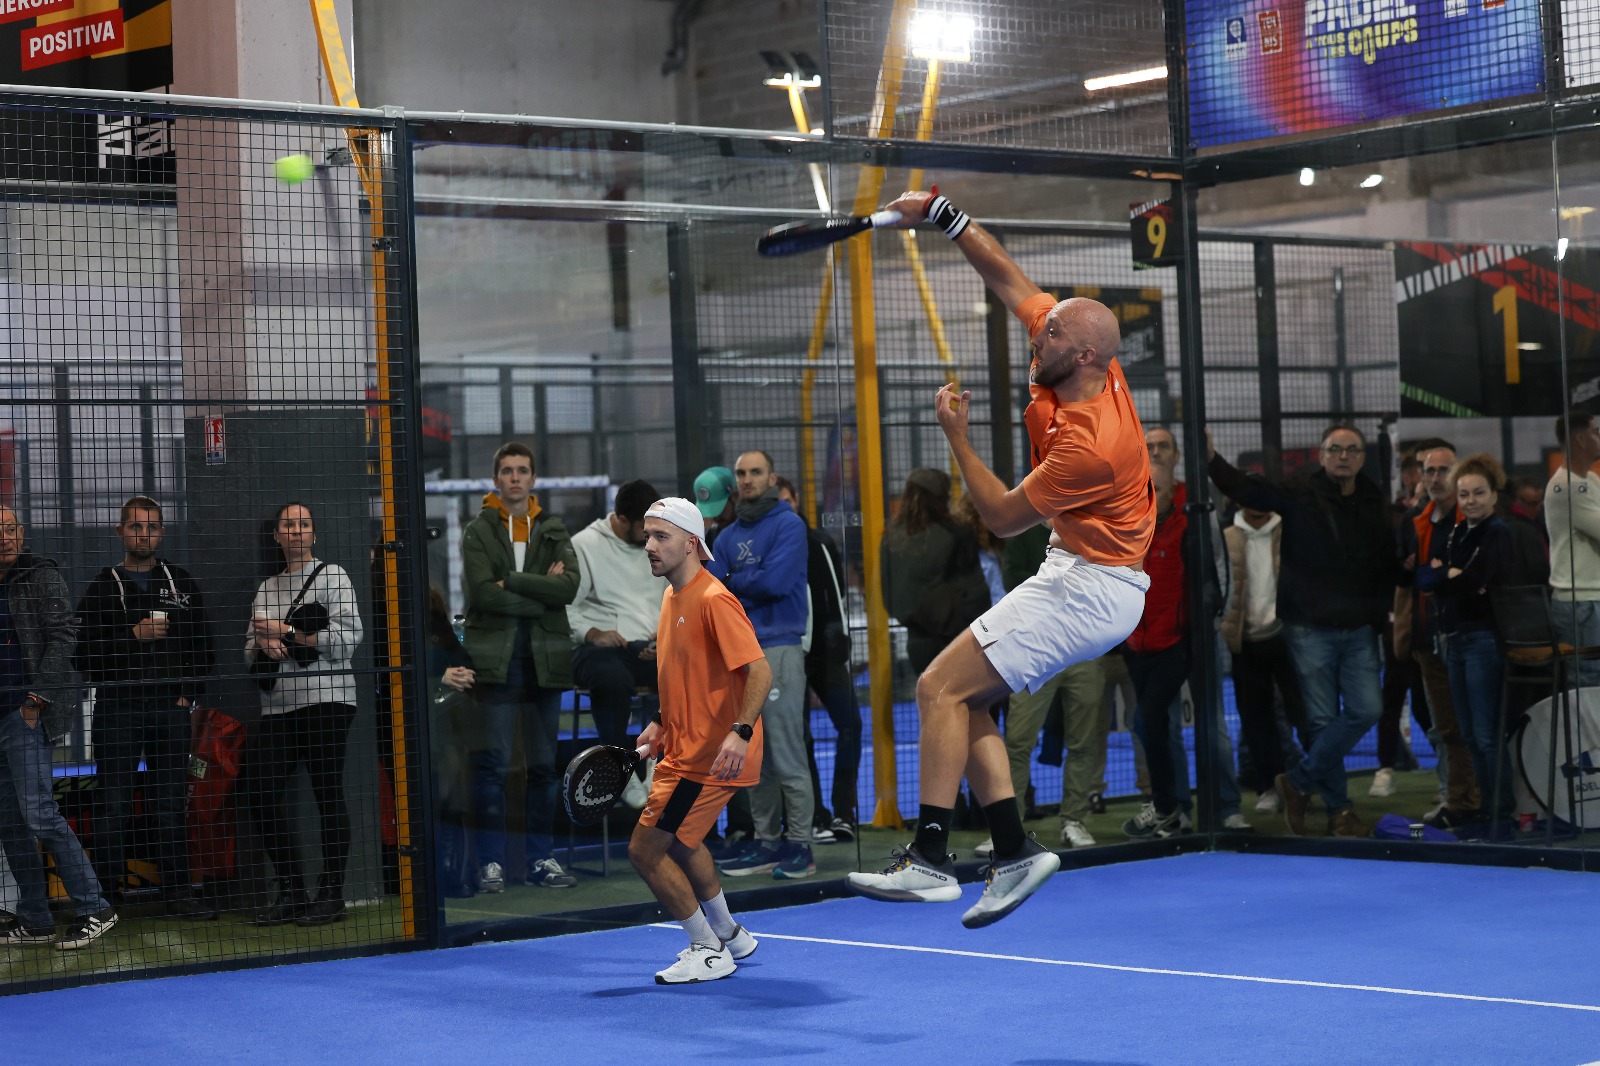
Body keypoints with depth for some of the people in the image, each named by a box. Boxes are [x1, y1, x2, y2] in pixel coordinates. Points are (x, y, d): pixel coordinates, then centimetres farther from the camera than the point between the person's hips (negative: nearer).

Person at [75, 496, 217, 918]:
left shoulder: (181, 583, 13)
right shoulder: (103, 587, 5)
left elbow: (202, 646, 15)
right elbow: (83, 654, -3)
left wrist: (188, 693, 5)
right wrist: (133, 636, -13)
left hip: (169, 707, 2)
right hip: (117, 706, -2)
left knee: (171, 804, 4)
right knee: (113, 804, -3)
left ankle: (179, 893, 8)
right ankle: (103, 896, 0)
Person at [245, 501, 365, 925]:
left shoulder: (332, 576, 2)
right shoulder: (266, 588, 20)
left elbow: (349, 637, -8)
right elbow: (250, 648, 22)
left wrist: (290, 633, -9)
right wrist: (263, 645, -2)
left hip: (325, 701, -6)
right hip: (276, 707, 6)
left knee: (328, 793, -4)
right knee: (266, 793, -1)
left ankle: (331, 894, 3)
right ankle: (290, 892, 10)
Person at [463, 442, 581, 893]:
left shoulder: (553, 530, 12)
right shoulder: (478, 531, 4)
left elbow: (570, 585, -6)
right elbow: (482, 592, -12)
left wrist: (512, 581, -11)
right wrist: (542, 591, -9)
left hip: (545, 660, 3)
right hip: (496, 660, -3)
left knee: (545, 765, 6)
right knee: (492, 764, -5)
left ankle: (542, 859, 13)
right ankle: (491, 861, -2)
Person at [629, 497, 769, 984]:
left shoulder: (712, 600, -20)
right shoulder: (673, 596, 10)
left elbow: (759, 671, -26)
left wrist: (740, 732, -37)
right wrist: (663, 723, 15)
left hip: (708, 756, -11)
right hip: (683, 748, 11)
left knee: (646, 850, -10)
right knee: (680, 840, 28)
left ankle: (709, 952, 4)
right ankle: (728, 934, 46)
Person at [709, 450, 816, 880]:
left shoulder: (788, 525, -2)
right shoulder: (728, 537, 17)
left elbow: (775, 581, -14)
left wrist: (732, 582, 0)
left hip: (778, 649, -7)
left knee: (786, 755, -8)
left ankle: (798, 844, -5)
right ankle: (767, 841, 14)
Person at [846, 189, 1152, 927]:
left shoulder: (1091, 443, -27)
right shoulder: (1085, 361, -3)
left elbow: (1002, 517, -16)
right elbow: (1007, 279, 8)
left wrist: (957, 436, -10)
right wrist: (943, 214, 3)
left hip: (1088, 589, -10)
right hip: (1076, 575, 10)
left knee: (940, 688, -14)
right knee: (961, 700, 7)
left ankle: (929, 859, -16)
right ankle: (1014, 850, 4)